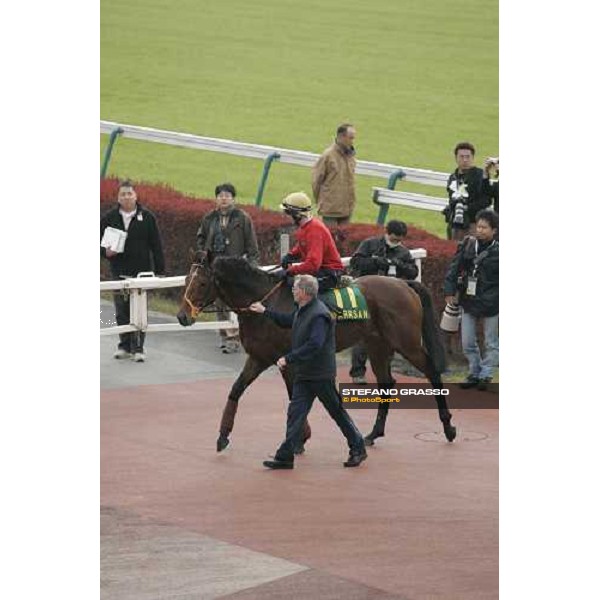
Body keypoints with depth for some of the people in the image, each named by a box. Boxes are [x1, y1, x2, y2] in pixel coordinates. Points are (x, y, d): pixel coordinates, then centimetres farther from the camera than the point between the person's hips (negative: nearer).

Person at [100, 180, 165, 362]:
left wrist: (159, 270, -3)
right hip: (119, 272, 2)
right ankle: (124, 345, 18)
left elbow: (156, 245, 2)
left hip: (141, 271, -2)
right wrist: (106, 252, -9)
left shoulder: (147, 217, 1)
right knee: (122, 311, 7)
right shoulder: (109, 218, 6)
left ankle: (138, 348, 0)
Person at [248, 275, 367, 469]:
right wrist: (265, 311, 31)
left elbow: (314, 345, -31)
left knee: (337, 412, 4)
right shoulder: (302, 310, 8)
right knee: (295, 413, 4)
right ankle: (285, 457, 4)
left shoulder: (319, 315, -23)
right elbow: (287, 321, 30)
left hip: (321, 374, -9)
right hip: (303, 373, 9)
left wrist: (288, 359, -28)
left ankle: (358, 449, 17)